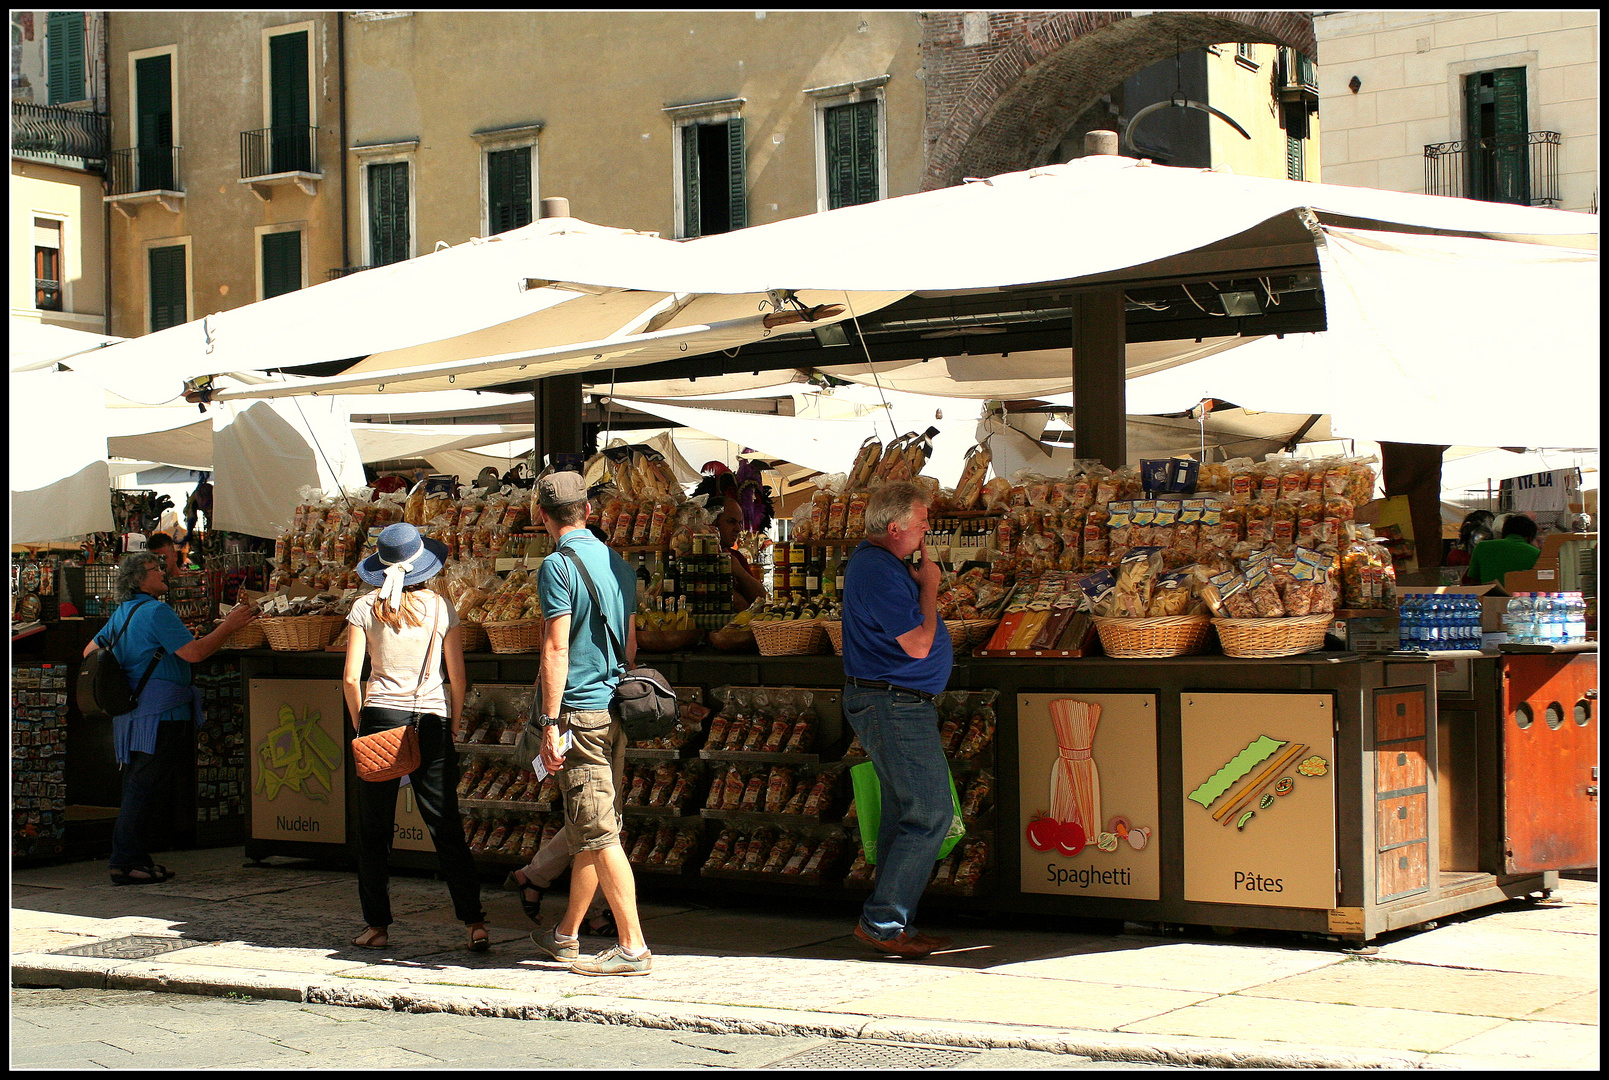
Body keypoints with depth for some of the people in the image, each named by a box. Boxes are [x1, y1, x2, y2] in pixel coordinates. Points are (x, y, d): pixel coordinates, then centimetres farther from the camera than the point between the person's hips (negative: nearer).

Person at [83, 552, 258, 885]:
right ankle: (126, 863, -8)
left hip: (129, 717, 10)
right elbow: (193, 653, -19)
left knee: (138, 790, 14)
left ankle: (136, 858, 17)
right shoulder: (156, 611, -14)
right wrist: (228, 626, -11)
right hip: (158, 716, -10)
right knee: (145, 791, -8)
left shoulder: (120, 614, 16)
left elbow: (91, 651, 25)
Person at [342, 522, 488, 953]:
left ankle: (377, 925, 11)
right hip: (431, 722, 0)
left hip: (380, 717, 0)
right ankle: (474, 922, -3)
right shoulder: (440, 607, 1)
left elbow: (350, 678, -3)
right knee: (446, 828, 3)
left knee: (374, 831, 9)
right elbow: (457, 676, 2)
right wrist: (455, 722, 14)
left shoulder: (365, 608, 0)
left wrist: (361, 722, 10)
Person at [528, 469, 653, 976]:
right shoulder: (617, 564, 13)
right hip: (616, 707, 8)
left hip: (579, 710, -8)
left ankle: (633, 947, -9)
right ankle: (566, 935, 28)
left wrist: (550, 723, -16)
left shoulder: (558, 565, -12)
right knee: (588, 831, 16)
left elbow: (556, 648, -17)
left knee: (598, 833, -7)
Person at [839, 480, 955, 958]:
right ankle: (882, 921, -8)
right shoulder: (880, 573, -20)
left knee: (903, 815, 13)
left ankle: (894, 923, 18)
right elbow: (919, 644, -20)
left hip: (886, 703, 11)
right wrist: (930, 585, -11)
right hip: (894, 706, -11)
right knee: (930, 815, -11)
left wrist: (921, 584, 11)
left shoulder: (874, 560, 15)